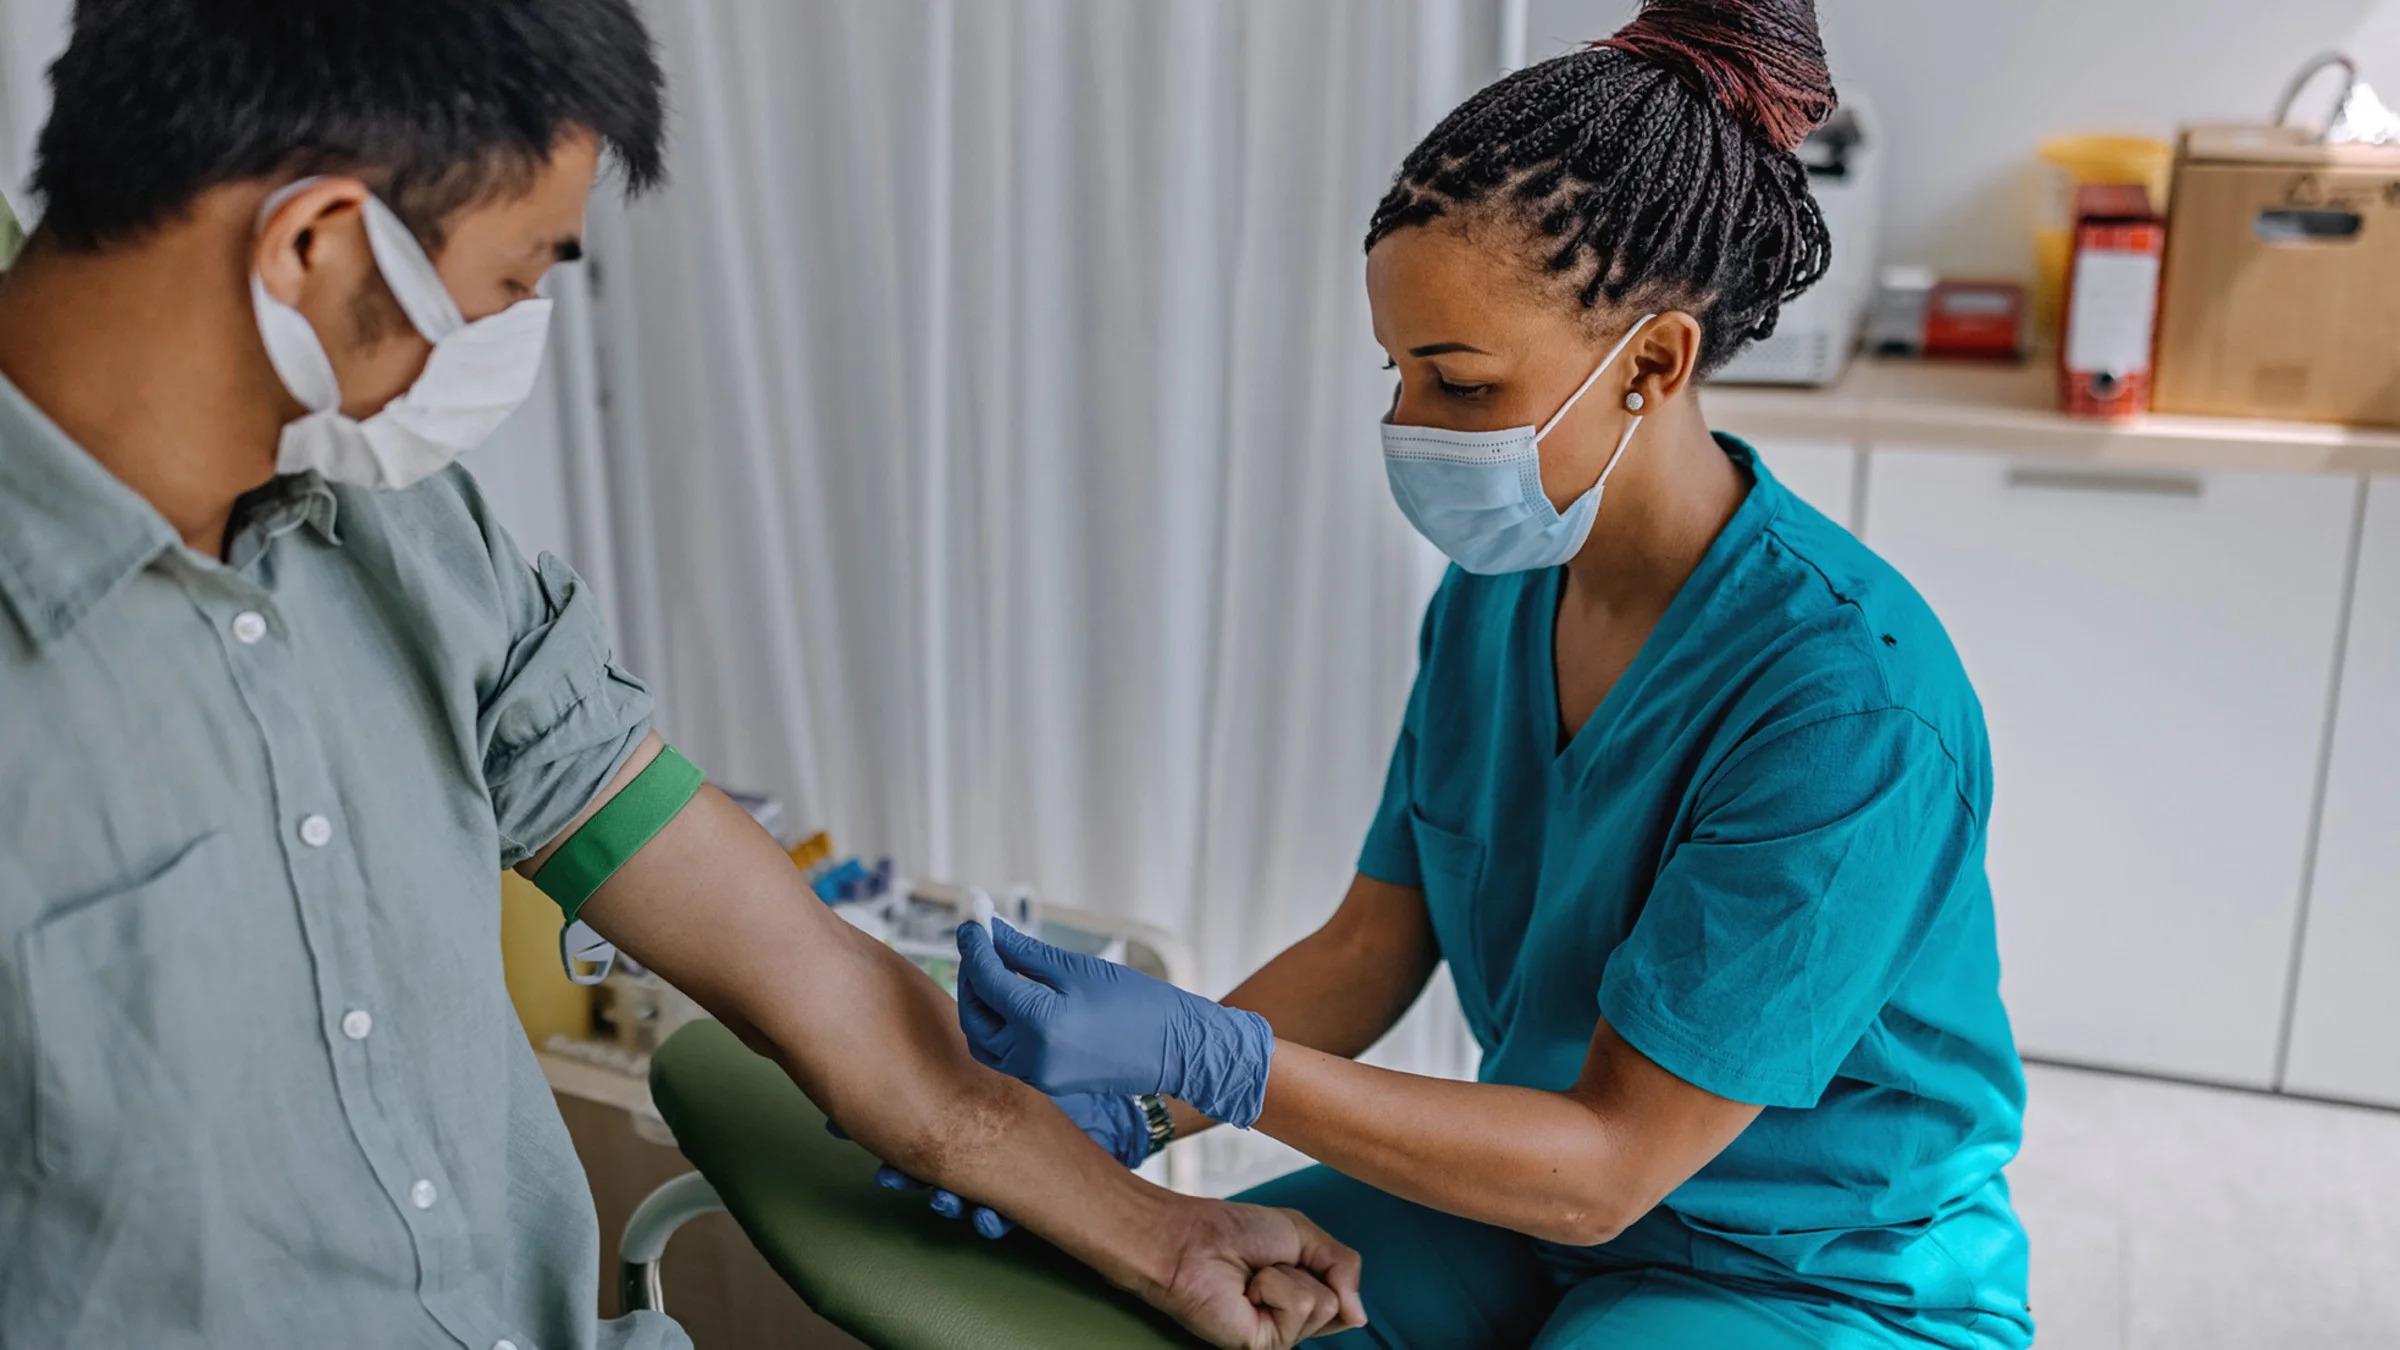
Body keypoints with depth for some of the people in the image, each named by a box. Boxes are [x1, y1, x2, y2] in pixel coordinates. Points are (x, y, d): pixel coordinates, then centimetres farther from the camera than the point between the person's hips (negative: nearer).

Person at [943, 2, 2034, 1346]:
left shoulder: (1848, 703, -29)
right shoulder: (1497, 595, -6)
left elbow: (1607, 1162, -25)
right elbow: (1372, 946, -1)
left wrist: (1199, 1055, -33)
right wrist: (1101, 1097, -15)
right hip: (1542, 1195, 6)